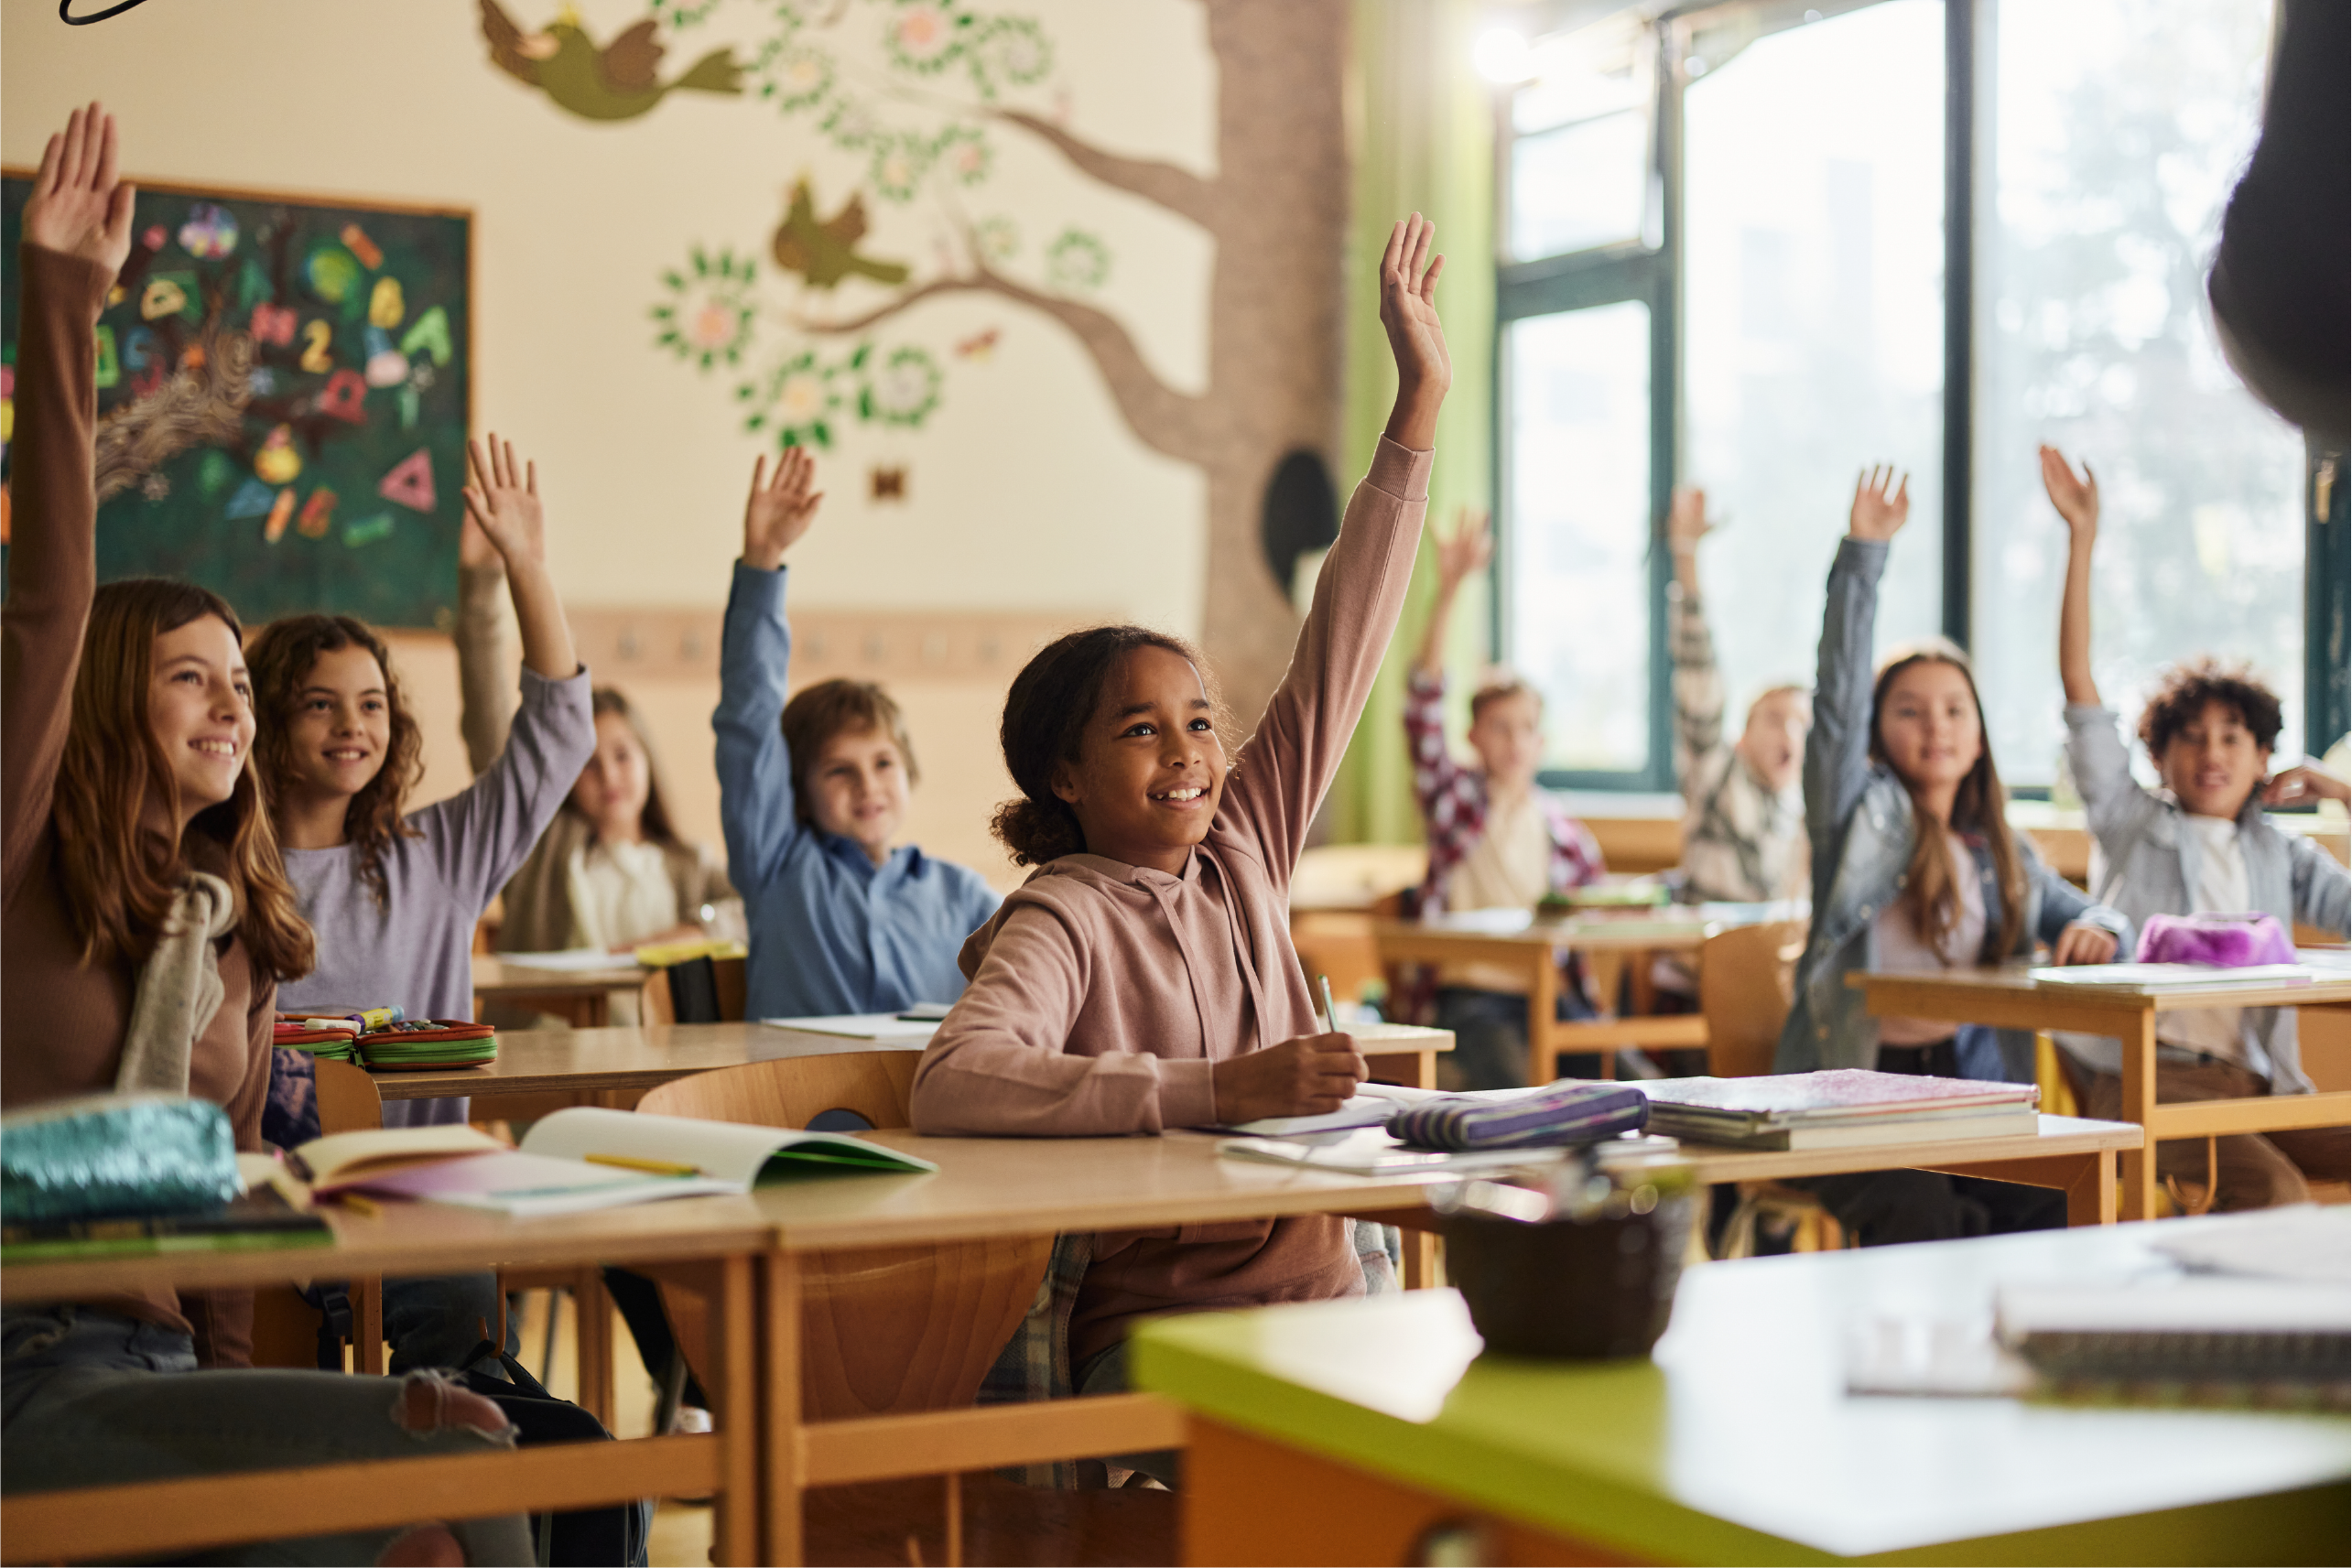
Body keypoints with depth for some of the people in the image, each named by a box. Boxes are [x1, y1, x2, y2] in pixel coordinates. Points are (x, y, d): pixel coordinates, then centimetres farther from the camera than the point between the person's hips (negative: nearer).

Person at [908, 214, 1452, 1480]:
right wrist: (1215, 1090, -31)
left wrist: (1420, 406, 9)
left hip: (1327, 1300, 7)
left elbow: (1340, 652, 11)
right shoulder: (1063, 922, -9)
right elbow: (951, 1085, -28)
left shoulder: (1240, 851, 11)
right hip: (1157, 1338, -7)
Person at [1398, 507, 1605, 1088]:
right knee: (1519, 1091, -34)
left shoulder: (1566, 832, 12)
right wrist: (1447, 592, -24)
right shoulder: (1454, 797, 4)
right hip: (1468, 994, -3)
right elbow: (1424, 704, -11)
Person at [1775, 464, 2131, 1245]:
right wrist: (1863, 552, -16)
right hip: (1854, 1086, -4)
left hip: (1965, 1087, 5)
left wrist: (2093, 929, -2)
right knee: (1917, 1209, -32)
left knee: (2055, 1200, -23)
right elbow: (1837, 696, -8)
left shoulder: (2001, 854, 19)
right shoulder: (1862, 815, 4)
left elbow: (2087, 913, 25)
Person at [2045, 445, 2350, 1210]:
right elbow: (2078, 683, 7)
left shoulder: (2282, 857, 24)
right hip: (2144, 1079, -4)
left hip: (2252, 1080, 4)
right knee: (2275, 1191, -31)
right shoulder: (2131, 823, 15)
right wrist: (2082, 536, 3)